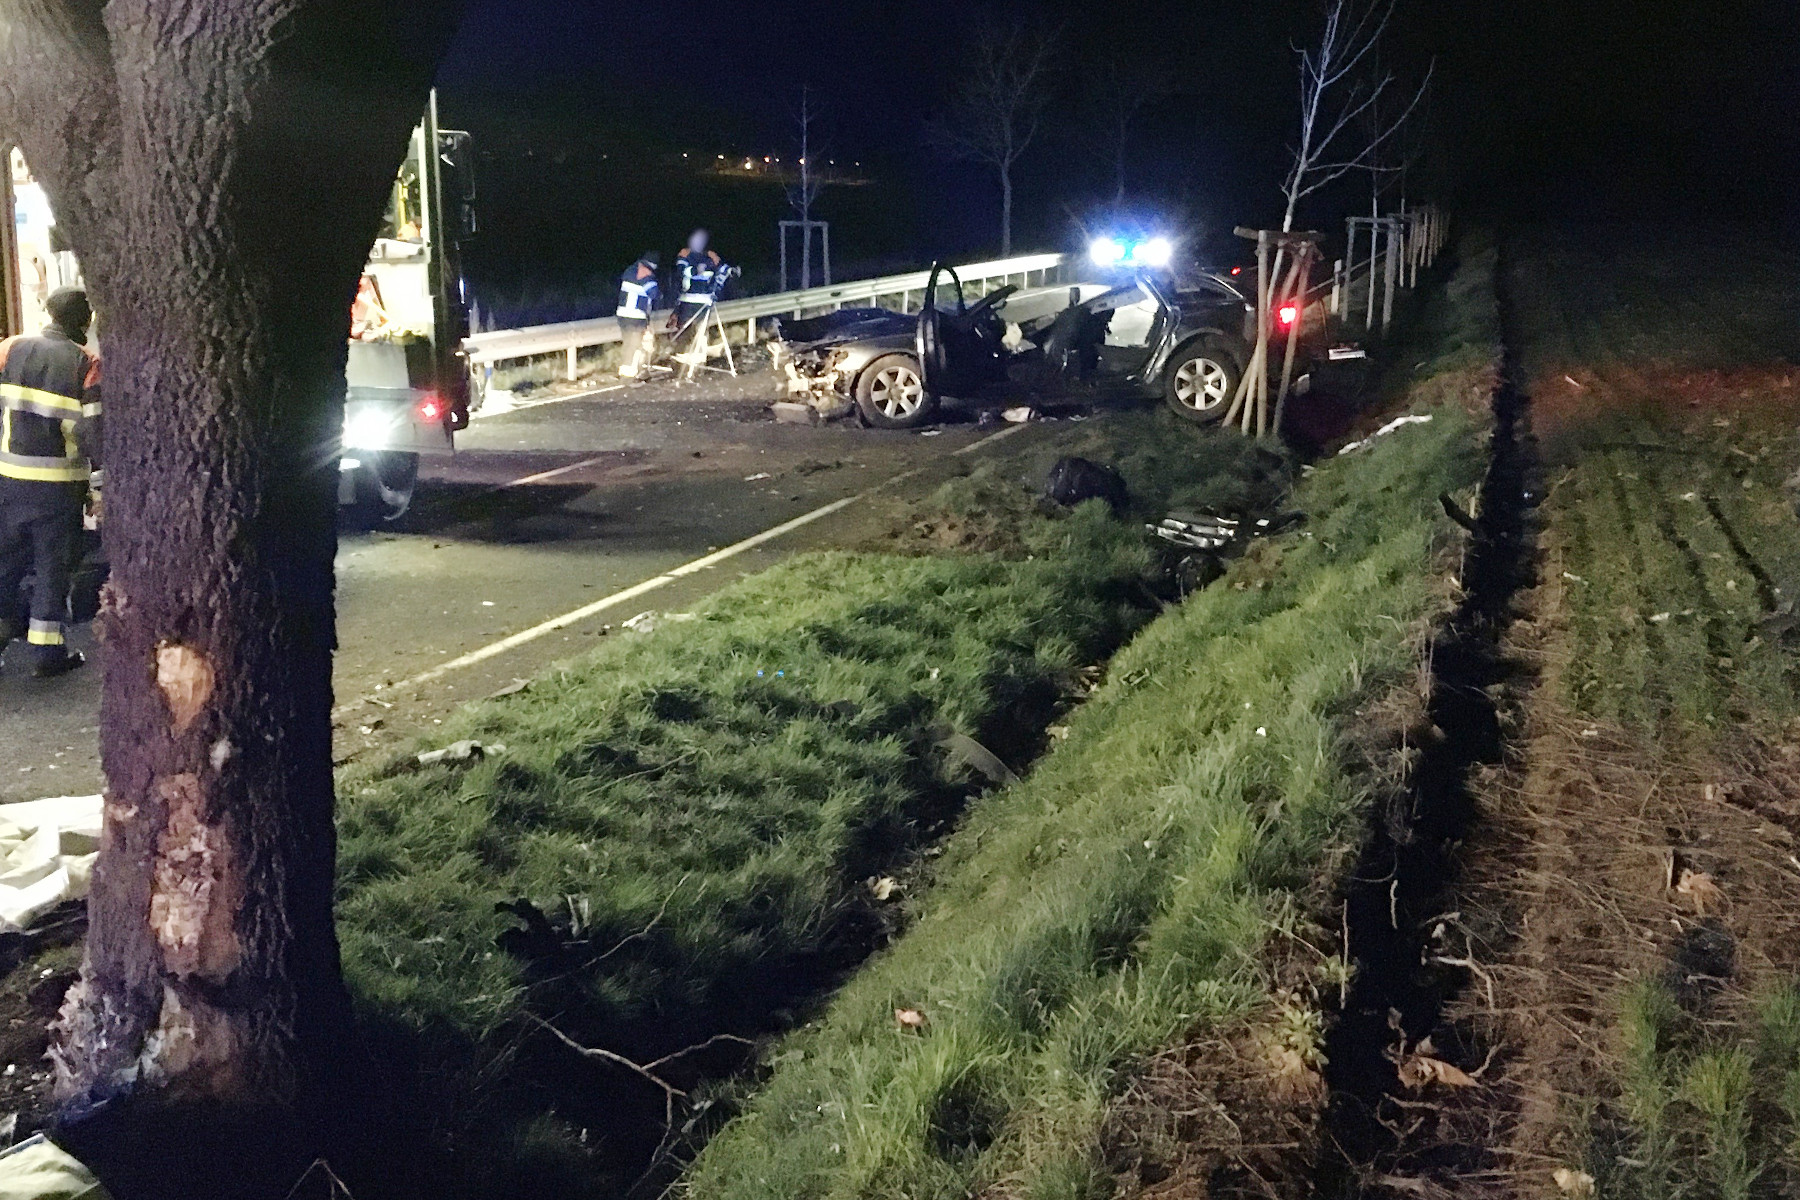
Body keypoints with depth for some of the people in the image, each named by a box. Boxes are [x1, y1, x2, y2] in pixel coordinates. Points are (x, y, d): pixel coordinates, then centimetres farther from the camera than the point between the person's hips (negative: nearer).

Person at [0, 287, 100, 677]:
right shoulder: (86, 363, -9)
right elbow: (94, 428, -11)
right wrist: (94, 462, 7)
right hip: (60, 484, -3)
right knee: (52, 564, 7)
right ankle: (47, 650, 11)